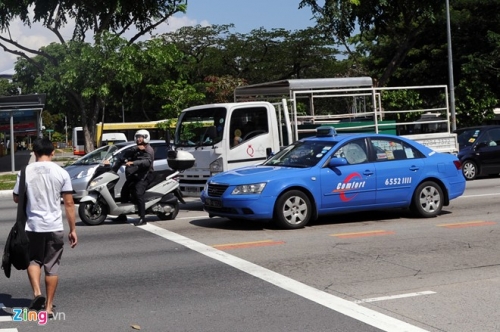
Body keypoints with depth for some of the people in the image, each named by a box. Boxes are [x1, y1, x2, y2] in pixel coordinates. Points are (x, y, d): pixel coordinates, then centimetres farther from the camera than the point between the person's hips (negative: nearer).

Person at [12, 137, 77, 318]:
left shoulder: (26, 172, -4)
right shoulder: (61, 173, -5)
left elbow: (17, 198, 8)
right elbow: (69, 204, -4)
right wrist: (73, 230, 3)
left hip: (32, 225, 0)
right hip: (54, 227, 0)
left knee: (34, 260, 21)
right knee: (52, 266, 10)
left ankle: (37, 293, 0)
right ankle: (49, 306, 13)